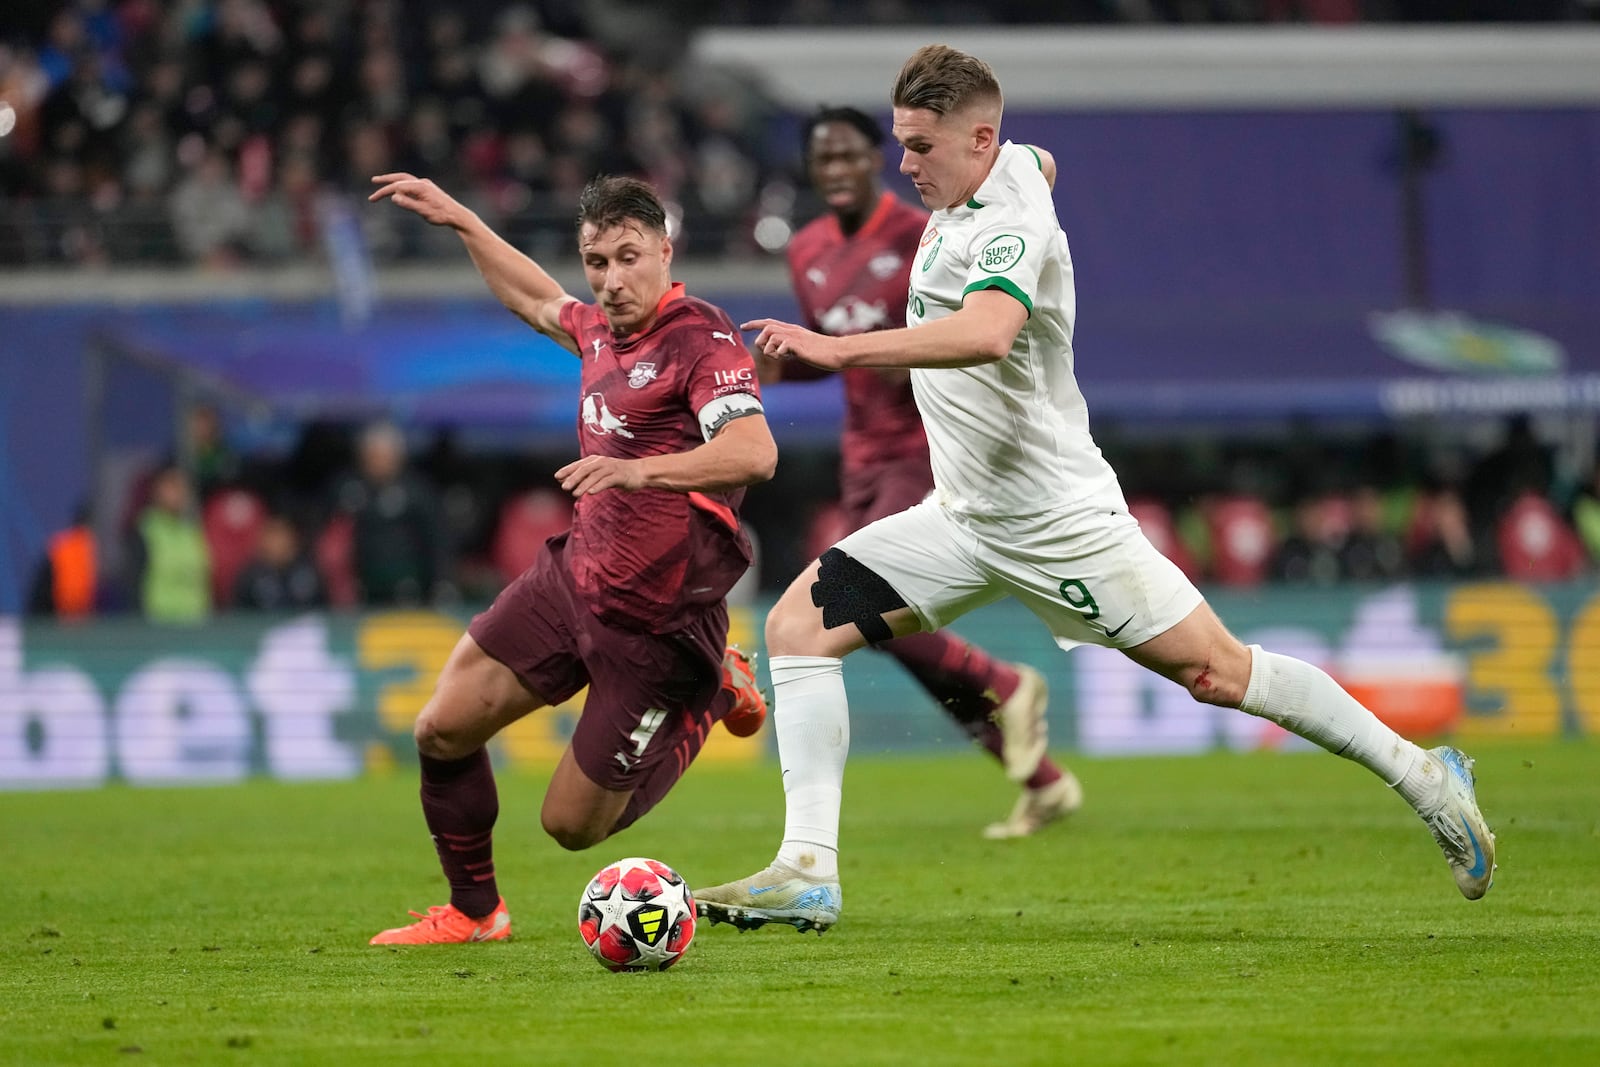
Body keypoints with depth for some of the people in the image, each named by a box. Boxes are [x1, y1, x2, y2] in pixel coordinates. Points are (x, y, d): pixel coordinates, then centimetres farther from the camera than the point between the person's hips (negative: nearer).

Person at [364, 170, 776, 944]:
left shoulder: (700, 339, -18)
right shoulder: (603, 331, 7)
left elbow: (754, 452, -34)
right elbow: (538, 302, 32)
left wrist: (640, 472, -46)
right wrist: (459, 220, 32)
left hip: (654, 621, -8)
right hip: (572, 581, 8)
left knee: (573, 825, 3)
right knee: (443, 729, 2)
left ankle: (709, 700, 25)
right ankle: (473, 911, 22)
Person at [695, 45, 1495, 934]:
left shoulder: (1007, 229, -23)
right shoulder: (1014, 165, 4)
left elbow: (986, 333, -45)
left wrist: (839, 349, -48)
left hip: (1055, 517, -9)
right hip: (963, 519, 9)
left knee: (1218, 672, -3)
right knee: (799, 625, -5)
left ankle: (1421, 774, 14)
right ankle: (808, 872, -8)